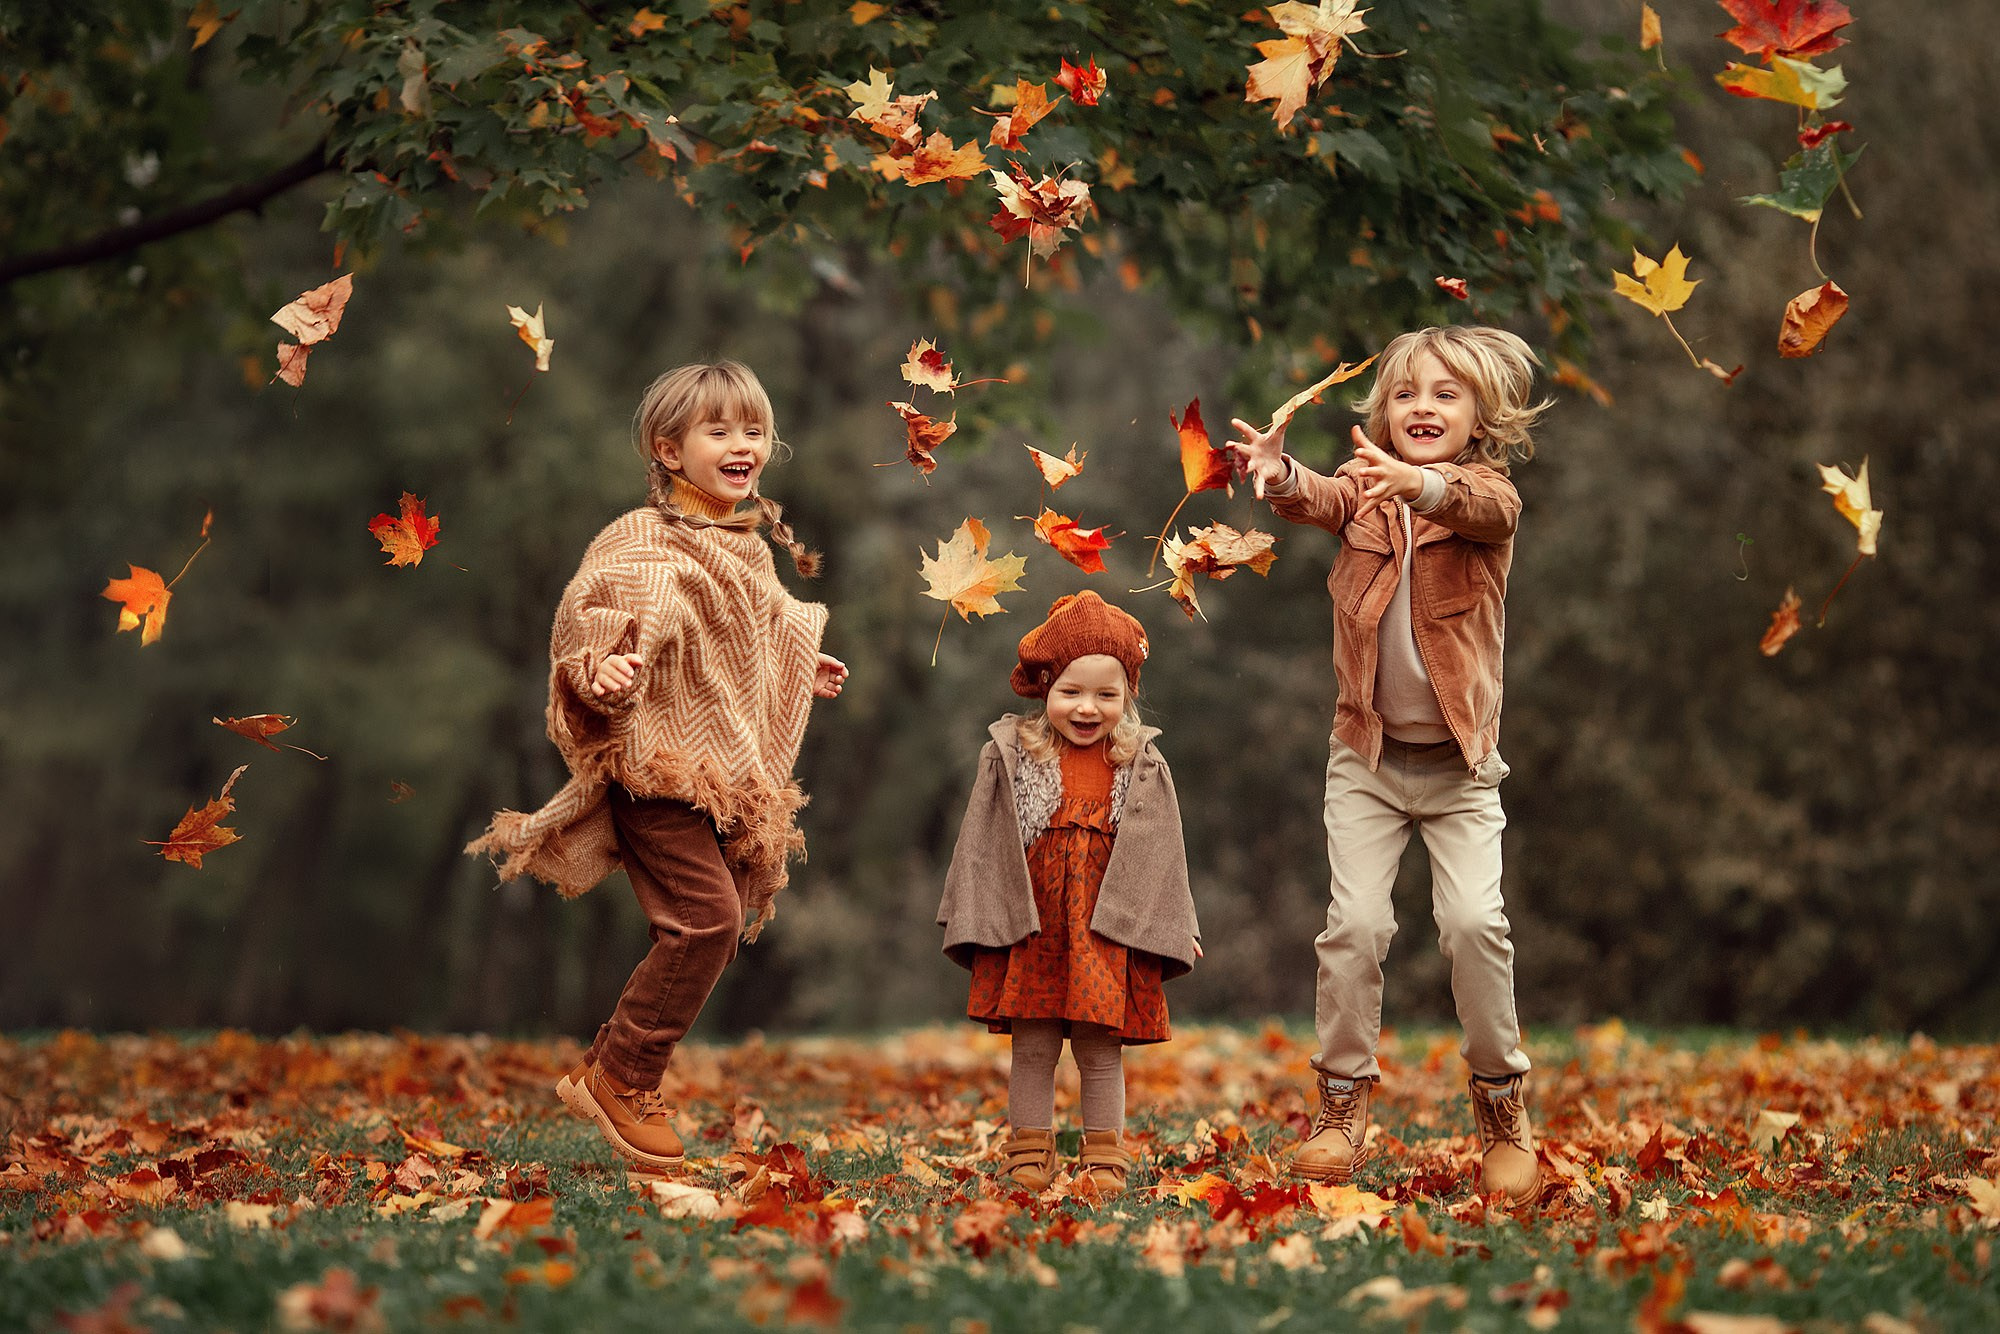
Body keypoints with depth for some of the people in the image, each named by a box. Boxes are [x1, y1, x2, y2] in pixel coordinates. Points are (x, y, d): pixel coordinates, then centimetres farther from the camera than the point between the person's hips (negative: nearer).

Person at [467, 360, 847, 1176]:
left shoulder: (749, 544, 14)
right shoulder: (646, 540, -14)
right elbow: (587, 620, -22)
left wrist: (803, 678, 30)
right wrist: (604, 670, -40)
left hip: (723, 772, 9)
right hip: (658, 759, -9)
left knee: (711, 926, 8)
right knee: (708, 914, -18)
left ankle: (613, 1072, 21)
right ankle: (620, 1079, -4)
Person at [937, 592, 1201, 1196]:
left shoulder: (1141, 767, 6)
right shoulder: (1010, 757, 2)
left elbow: (1161, 852, 10)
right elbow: (983, 847, 4)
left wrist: (1176, 930, 7)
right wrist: (978, 921, 0)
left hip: (1107, 929, 0)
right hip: (1030, 928, 0)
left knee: (1100, 1049, 3)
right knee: (1032, 1048, 2)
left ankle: (1105, 1159, 10)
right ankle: (1029, 1154, 10)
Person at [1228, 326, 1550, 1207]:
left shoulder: (1487, 493, -3)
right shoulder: (1365, 490, 4)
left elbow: (1482, 507, -27)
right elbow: (1322, 501, -19)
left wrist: (1422, 484, -50)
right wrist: (1282, 477, -44)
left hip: (1459, 761, -2)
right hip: (1367, 754, 2)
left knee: (1475, 920, -13)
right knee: (1355, 921, -7)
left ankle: (1500, 1100, 6)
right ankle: (1343, 1101, 8)